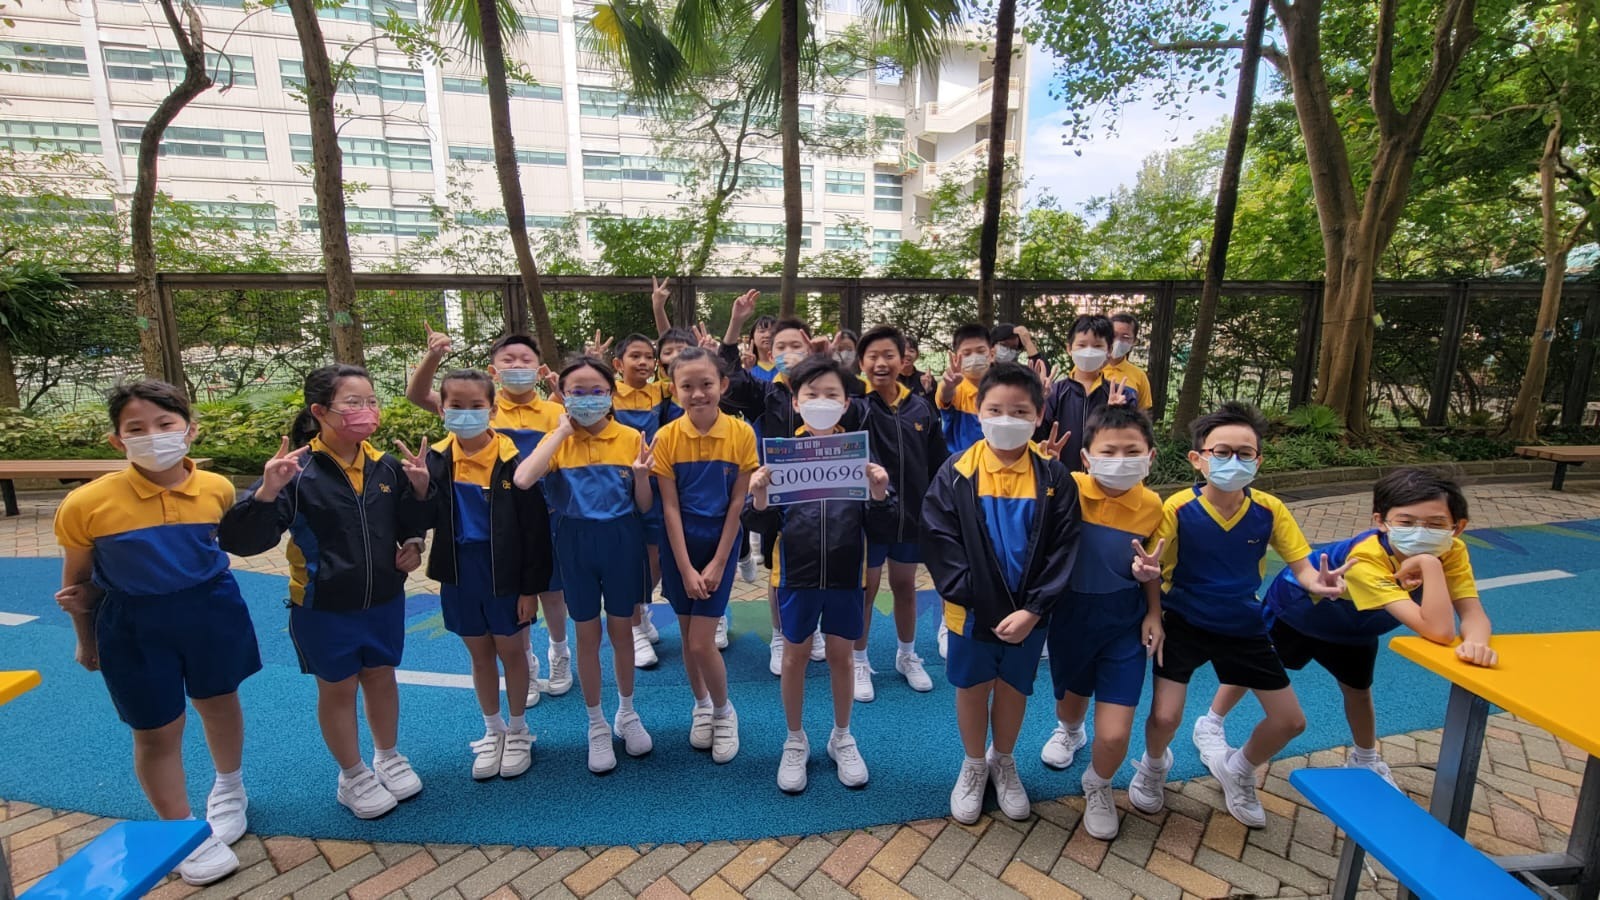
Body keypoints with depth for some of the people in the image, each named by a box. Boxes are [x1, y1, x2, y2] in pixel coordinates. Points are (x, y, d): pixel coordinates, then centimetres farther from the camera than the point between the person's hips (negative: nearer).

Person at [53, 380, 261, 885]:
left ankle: (229, 788, 48)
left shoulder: (217, 489, -14)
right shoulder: (87, 503, -18)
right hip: (134, 626, -1)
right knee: (157, 731, 10)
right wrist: (87, 642, 9)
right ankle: (184, 834, 32)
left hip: (211, 611, 2)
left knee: (219, 703, 20)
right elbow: (76, 581, -1)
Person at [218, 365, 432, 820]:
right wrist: (266, 493, -39)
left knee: (381, 678, 20)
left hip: (384, 601, 4)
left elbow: (411, 523, 5)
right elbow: (240, 540, -22)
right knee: (338, 689, 15)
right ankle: (353, 776, 37)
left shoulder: (385, 465, -6)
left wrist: (420, 489, -14)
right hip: (324, 608, -3)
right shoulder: (297, 471, -19)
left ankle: (389, 758, 43)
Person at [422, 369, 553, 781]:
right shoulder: (436, 459, -2)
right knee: (479, 654, 17)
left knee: (510, 651, 11)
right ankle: (492, 731, 36)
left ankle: (518, 731, 32)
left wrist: (531, 586, -11)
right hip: (459, 573, 4)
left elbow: (535, 527, -13)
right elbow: (426, 519, 2)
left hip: (504, 573, -4)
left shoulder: (513, 458, -16)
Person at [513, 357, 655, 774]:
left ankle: (627, 712, 36)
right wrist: (562, 431, -19)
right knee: (587, 635, 11)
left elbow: (643, 506, -1)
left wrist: (640, 475, -21)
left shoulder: (631, 438, -6)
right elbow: (522, 480, -25)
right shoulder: (558, 439, -5)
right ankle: (597, 725, 30)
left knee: (621, 630, 14)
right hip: (577, 542, 0)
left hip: (622, 540, 0)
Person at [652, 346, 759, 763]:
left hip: (719, 544, -2)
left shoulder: (741, 434, -12)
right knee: (688, 636, 13)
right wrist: (686, 568, -11)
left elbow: (737, 503, -8)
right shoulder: (667, 437, -10)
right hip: (679, 546, 2)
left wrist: (717, 563, -9)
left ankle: (724, 710, 24)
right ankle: (701, 705, 38)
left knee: (702, 643, -3)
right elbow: (670, 508, -8)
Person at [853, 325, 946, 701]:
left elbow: (937, 463, 6)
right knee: (865, 589, 9)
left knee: (905, 586, 18)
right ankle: (860, 663, 28)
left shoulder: (921, 407, 0)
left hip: (911, 513, 3)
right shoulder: (855, 403, -8)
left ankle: (907, 656, 39)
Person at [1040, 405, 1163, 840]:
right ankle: (1068, 731, 65)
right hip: (1071, 614, 0)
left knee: (1114, 735, -4)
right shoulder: (1069, 489, -19)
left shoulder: (1152, 506, -10)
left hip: (1125, 622, 1)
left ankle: (1098, 786, 33)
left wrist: (1153, 615, 0)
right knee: (1070, 699, 25)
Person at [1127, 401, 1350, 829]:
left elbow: (1302, 567, -6)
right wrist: (1147, 571, -42)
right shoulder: (1178, 509, -22)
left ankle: (1237, 769, 42)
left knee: (1290, 721, 10)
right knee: (1165, 716, -12)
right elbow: (1154, 570, -17)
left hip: (1243, 625, 4)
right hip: (1183, 623, -4)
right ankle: (1153, 765, 25)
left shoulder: (1269, 510, -12)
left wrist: (1319, 582, -29)